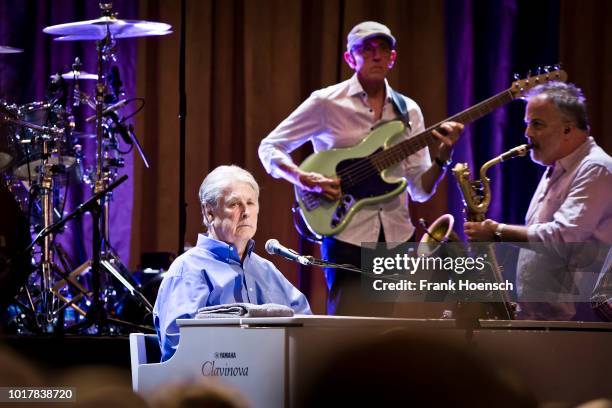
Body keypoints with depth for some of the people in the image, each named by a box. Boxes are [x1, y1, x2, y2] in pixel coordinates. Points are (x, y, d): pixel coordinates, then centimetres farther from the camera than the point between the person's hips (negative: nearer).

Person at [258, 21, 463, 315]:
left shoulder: (407, 111, 10)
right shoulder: (326, 103, -2)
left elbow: (421, 189, 9)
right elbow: (269, 148, 1)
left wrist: (444, 155, -9)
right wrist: (307, 180, -15)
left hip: (397, 236, 4)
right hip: (348, 235, -4)